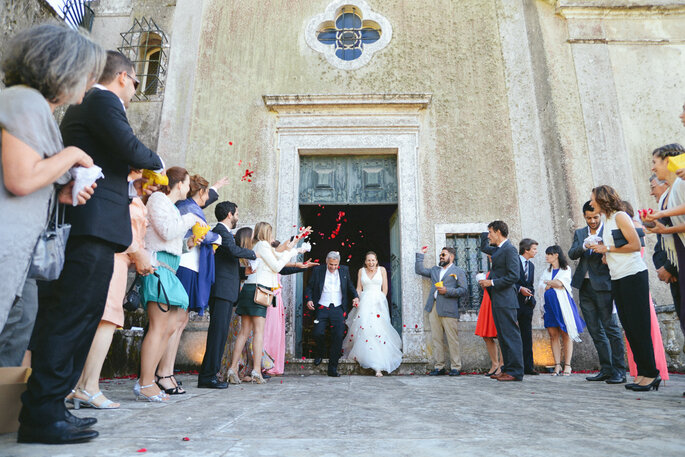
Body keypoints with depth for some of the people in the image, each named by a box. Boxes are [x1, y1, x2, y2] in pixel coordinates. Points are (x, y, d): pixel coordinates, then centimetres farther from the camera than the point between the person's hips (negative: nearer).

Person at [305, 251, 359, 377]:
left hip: (338, 309, 1)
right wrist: (309, 299, -7)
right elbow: (309, 287, 9)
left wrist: (355, 296, 4)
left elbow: (350, 285, 20)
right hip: (322, 309, -1)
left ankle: (332, 368, 6)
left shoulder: (344, 270, 9)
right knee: (318, 333, -15)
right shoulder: (317, 270, 4)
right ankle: (320, 353, 20)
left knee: (338, 337, -6)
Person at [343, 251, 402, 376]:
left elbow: (385, 289, 7)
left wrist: (380, 301, 2)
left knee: (377, 328, -10)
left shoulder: (382, 270, 7)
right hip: (364, 302, 2)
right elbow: (359, 288, 11)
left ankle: (378, 366, -10)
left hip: (378, 302, -2)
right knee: (362, 328, -7)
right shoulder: (361, 271, 11)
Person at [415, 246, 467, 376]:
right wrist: (421, 254, 22)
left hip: (448, 309, -5)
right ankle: (439, 367, 9)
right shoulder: (435, 270, 25)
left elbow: (463, 290, 0)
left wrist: (447, 291, -11)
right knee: (436, 339, 4)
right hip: (433, 308, 5)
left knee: (452, 339, -5)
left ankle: (455, 367, 4)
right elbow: (419, 270, 22)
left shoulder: (458, 271, 9)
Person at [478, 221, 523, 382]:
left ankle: (515, 371, 1)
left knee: (510, 335, -5)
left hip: (505, 300, -10)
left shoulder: (510, 249, -11)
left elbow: (514, 276, -18)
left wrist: (492, 283, -16)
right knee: (503, 336, 13)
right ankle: (507, 369, 20)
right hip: (497, 300, 10)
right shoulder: (497, 250, 18)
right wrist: (487, 281, 10)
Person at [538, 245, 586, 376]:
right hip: (550, 305, 4)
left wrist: (548, 282, 3)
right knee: (553, 335, -1)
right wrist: (554, 284, -6)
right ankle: (557, 366, 1)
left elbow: (559, 283, -10)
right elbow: (541, 287, 8)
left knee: (566, 335, -4)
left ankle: (567, 366, 0)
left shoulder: (566, 269, 5)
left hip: (562, 304, -4)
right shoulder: (547, 271, 20)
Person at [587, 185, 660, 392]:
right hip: (617, 279, 9)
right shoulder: (607, 221, 19)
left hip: (633, 275, -9)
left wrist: (608, 248, -8)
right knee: (629, 328, 7)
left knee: (639, 326, -6)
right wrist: (600, 248, 7)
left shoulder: (620, 216, -6)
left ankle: (651, 373, 0)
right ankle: (642, 373, 12)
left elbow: (635, 245, -14)